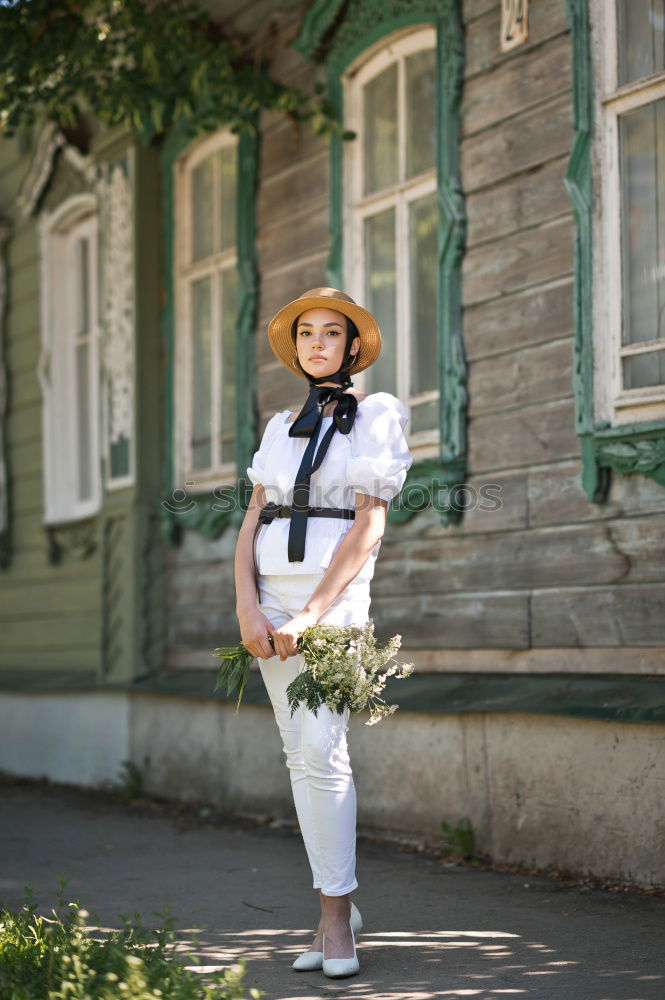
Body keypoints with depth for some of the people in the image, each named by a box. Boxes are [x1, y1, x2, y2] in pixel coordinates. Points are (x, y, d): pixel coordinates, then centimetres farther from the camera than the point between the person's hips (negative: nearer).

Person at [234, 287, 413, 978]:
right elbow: (252, 522, 10)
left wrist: (309, 616, -15)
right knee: (301, 757, 4)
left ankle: (334, 915, -9)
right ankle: (338, 909, 11)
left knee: (320, 752, -16)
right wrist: (248, 608, -7)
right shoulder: (281, 427, 16)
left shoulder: (374, 418, 1)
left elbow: (368, 527, -8)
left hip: (334, 596, -5)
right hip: (272, 594, 5)